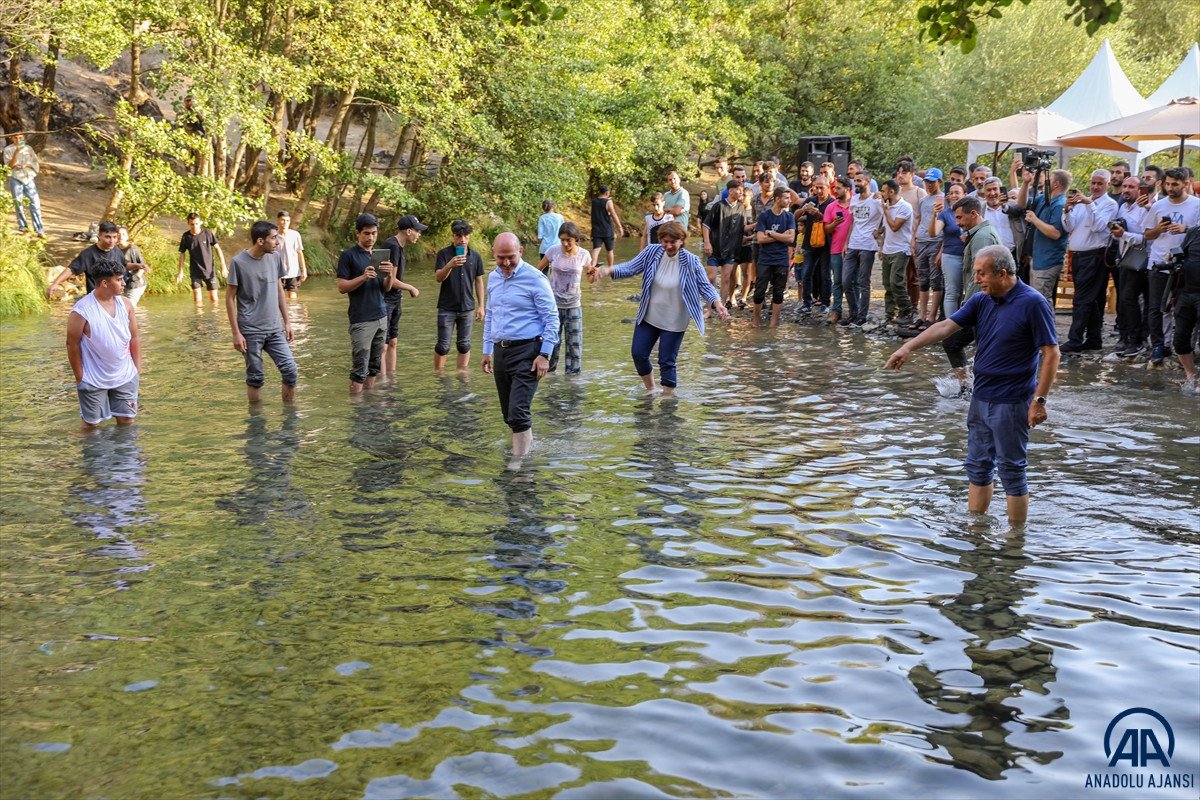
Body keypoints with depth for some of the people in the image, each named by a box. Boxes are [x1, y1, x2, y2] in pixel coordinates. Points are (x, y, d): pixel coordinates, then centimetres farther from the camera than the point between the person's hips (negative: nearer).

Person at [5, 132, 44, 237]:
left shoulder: (28, 148, 10)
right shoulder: (8, 150, 1)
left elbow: (36, 164, 11)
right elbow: (9, 165, -9)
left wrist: (28, 165, -9)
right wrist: (16, 152, -19)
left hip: (29, 179, 2)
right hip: (16, 179, -2)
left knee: (35, 204, -7)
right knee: (19, 204, 4)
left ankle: (39, 230, -9)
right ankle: (22, 227, 16)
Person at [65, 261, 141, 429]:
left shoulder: (125, 304, -4)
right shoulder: (82, 311, -20)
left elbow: (134, 338, 5)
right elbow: (72, 345, -11)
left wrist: (137, 368, 5)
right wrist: (79, 377, -7)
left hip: (125, 376, 4)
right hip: (94, 380, -4)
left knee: (126, 419, 12)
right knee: (92, 423, 8)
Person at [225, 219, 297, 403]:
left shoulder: (275, 257, 4)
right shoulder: (238, 262, -10)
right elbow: (230, 298, -6)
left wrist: (287, 322, 12)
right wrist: (236, 333, -9)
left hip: (275, 329, 4)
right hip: (251, 331, -4)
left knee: (290, 370, -3)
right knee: (255, 378, 3)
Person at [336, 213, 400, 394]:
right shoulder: (348, 255, -5)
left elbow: (386, 287, 12)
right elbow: (342, 286, -9)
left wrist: (390, 274, -10)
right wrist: (363, 277, -23)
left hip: (381, 316, 6)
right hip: (361, 319, -6)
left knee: (374, 365, 9)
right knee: (360, 368, -7)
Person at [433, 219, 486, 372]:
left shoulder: (475, 256, 4)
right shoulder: (444, 254, -5)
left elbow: (479, 282, 10)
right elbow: (438, 277, -16)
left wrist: (481, 306, 6)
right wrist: (450, 265, -34)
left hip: (467, 308, 3)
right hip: (447, 308, -3)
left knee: (464, 345, 8)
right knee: (443, 346, 0)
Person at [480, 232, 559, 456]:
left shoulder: (535, 279, -10)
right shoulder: (493, 278, 11)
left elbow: (552, 318, -9)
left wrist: (545, 355, -14)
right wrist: (487, 350, 19)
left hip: (526, 351, -7)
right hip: (500, 351, 7)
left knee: (518, 413, -15)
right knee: (509, 415, 12)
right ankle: (524, 447, 29)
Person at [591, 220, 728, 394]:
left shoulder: (691, 262, -18)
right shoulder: (652, 252, -10)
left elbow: (705, 286, -14)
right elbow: (631, 268, -4)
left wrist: (716, 303, -33)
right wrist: (608, 270, -21)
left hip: (674, 323, -4)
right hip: (648, 317, 4)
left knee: (667, 362, 2)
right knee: (638, 353, 11)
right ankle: (650, 388, 37)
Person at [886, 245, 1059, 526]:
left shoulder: (1032, 303, -15)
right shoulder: (981, 301, 6)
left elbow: (1051, 353, -15)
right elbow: (947, 326, 1)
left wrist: (1039, 400, -18)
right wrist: (909, 347, -11)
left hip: (1011, 402, -7)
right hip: (981, 398, 7)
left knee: (1011, 470, 0)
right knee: (978, 466, 15)